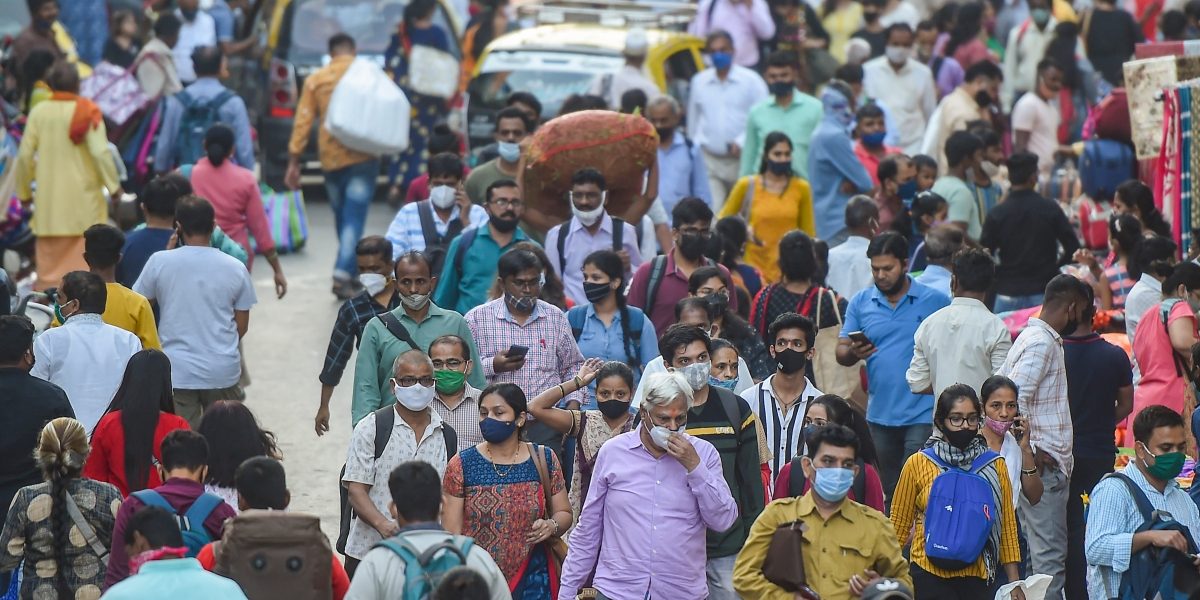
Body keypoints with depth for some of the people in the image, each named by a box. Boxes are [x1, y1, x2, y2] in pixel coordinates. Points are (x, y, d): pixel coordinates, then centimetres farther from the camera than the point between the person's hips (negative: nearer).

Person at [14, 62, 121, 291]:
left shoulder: (38, 112, -2)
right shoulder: (87, 112, -8)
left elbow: (25, 155, -1)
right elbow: (100, 151, -15)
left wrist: (24, 191, 12)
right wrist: (114, 185, -3)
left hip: (49, 200, 2)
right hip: (84, 198, -2)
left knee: (50, 259, 7)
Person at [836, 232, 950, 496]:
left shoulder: (936, 302, -2)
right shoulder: (861, 303, 8)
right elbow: (841, 353, 8)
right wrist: (853, 353, -16)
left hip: (922, 415, -4)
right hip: (880, 414, 4)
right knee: (885, 491, 12)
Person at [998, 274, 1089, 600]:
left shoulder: (1036, 337, 17)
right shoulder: (1043, 343, -14)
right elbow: (1014, 400, -23)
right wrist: (1033, 452, -19)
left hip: (1046, 462, 10)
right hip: (1044, 463, -10)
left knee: (1047, 550, 12)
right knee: (1050, 553, -10)